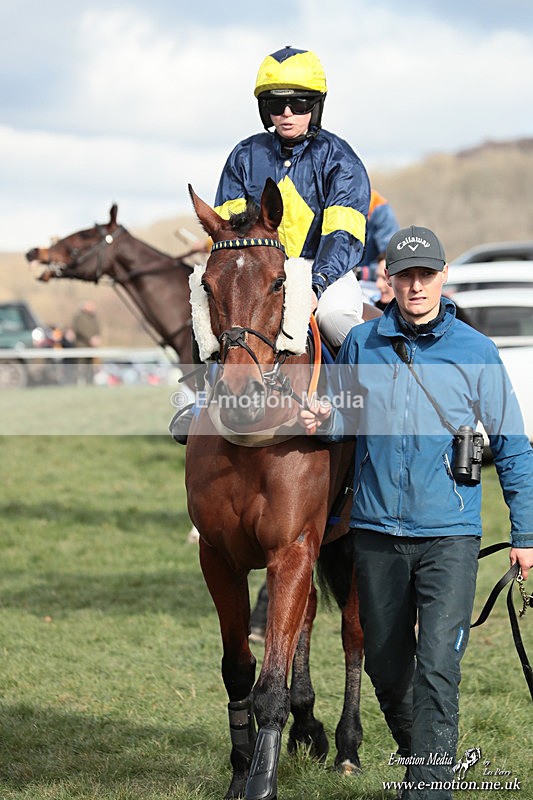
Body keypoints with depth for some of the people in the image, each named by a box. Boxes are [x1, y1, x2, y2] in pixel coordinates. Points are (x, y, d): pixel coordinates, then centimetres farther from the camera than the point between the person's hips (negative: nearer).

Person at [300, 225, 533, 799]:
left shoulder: (475, 352, -1)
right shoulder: (360, 345, 4)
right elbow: (343, 420, 18)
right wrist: (321, 422, -6)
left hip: (449, 535, -3)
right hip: (377, 532, 3)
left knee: (437, 669, -13)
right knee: (386, 666, 13)